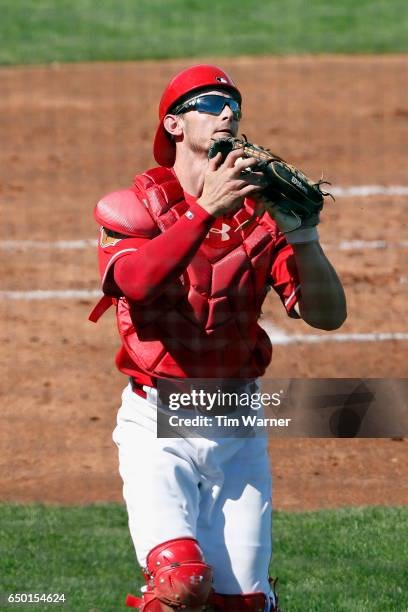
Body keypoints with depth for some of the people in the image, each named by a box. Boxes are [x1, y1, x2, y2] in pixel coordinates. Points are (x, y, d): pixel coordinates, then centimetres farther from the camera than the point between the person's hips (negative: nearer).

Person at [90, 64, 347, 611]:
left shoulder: (261, 215, 6)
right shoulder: (134, 207, -1)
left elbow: (328, 315, -4)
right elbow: (135, 279, -24)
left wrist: (301, 235, -20)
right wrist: (209, 209, -31)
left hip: (237, 429, 4)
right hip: (158, 425, -3)